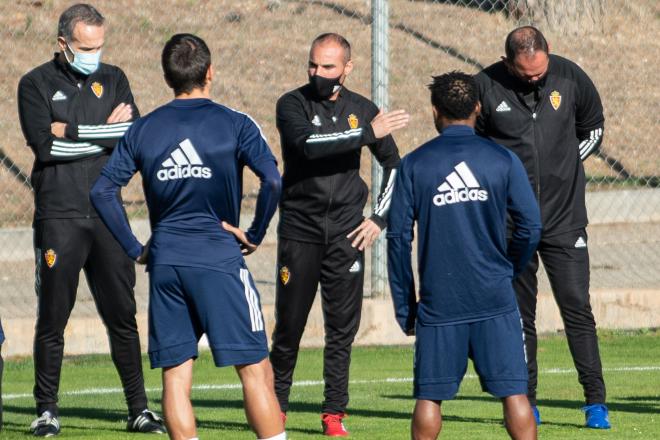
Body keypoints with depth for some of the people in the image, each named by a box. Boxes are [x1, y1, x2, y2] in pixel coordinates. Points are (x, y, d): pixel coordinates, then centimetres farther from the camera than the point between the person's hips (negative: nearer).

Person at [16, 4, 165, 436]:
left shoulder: (113, 79, 12)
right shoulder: (37, 84, 2)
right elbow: (44, 145, -13)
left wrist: (73, 133, -11)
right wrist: (105, 134, -8)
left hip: (107, 215, 3)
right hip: (59, 217, -3)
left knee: (122, 315, 3)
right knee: (53, 316, 0)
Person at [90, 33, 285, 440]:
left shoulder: (143, 129, 8)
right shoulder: (234, 123, -3)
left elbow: (103, 190, 4)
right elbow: (273, 181, -15)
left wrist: (134, 248, 7)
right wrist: (255, 235, -2)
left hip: (164, 262, 3)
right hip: (219, 258, -3)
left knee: (175, 375, 6)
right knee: (255, 371, 0)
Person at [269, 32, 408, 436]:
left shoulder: (362, 110, 8)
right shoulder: (293, 105, -2)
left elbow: (394, 165, 17)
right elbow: (307, 144, -22)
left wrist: (380, 218, 7)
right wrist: (367, 132, -22)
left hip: (346, 233, 2)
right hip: (299, 230, -2)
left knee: (342, 327, -1)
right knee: (290, 324, 0)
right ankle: (276, 406, 14)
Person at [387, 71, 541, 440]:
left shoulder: (414, 165, 1)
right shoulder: (503, 160, 1)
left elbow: (399, 238, 1)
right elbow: (531, 226, 0)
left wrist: (404, 306, 7)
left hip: (438, 302, 0)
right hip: (495, 299, 0)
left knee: (429, 396, 7)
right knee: (514, 392, -1)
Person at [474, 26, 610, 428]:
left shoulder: (570, 77, -4)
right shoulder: (487, 87, -9)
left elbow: (593, 127, 15)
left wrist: (565, 165, 10)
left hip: (564, 216, 0)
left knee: (577, 307, -6)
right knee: (519, 315, 6)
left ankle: (596, 402, -4)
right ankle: (526, 403, 14)